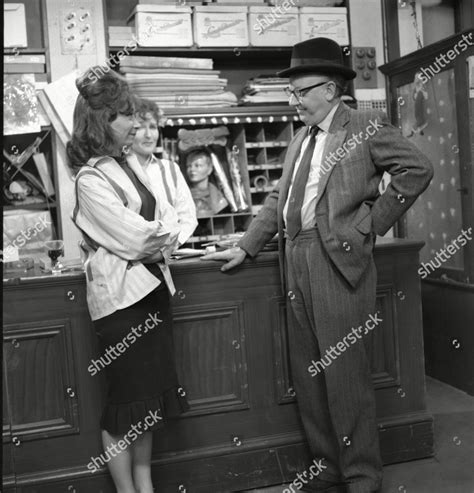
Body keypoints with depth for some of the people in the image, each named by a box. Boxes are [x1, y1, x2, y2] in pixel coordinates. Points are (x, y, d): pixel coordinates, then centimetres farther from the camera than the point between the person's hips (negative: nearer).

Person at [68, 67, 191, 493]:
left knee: (150, 397, 15)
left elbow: (171, 222, 7)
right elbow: (135, 238, -19)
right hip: (121, 297, -8)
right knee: (128, 400, 4)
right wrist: (160, 235, -1)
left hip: (152, 288, 8)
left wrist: (155, 241, -10)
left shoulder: (130, 165, 10)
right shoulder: (91, 178, -15)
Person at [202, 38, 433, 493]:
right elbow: (277, 201, 21)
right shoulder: (300, 140, 21)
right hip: (296, 267, 7)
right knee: (307, 377, 11)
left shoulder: (366, 127, 0)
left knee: (345, 376, -1)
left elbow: (417, 169, -7)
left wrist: (370, 224, -8)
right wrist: (246, 247, 13)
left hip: (338, 262, -7)